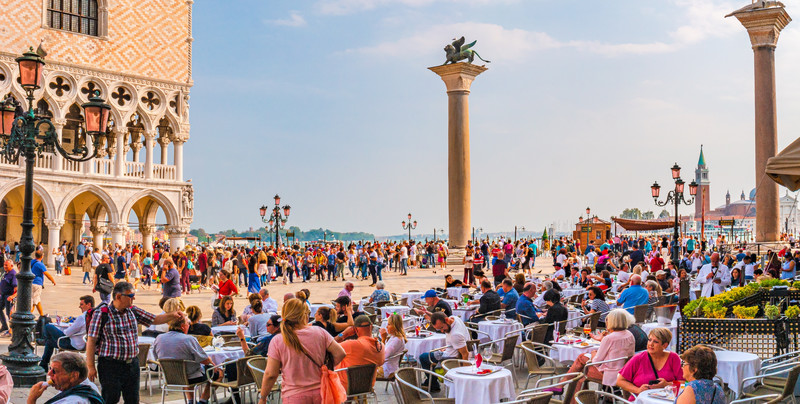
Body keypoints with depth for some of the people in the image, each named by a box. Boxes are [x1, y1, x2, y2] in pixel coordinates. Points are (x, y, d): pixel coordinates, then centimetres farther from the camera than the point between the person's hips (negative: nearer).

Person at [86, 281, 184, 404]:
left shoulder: (133, 311, 8)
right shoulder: (102, 314, -8)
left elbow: (154, 319, 17)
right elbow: (91, 341, -8)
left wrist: (172, 315, 0)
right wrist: (91, 367, -10)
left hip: (132, 364, 6)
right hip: (110, 365, -5)